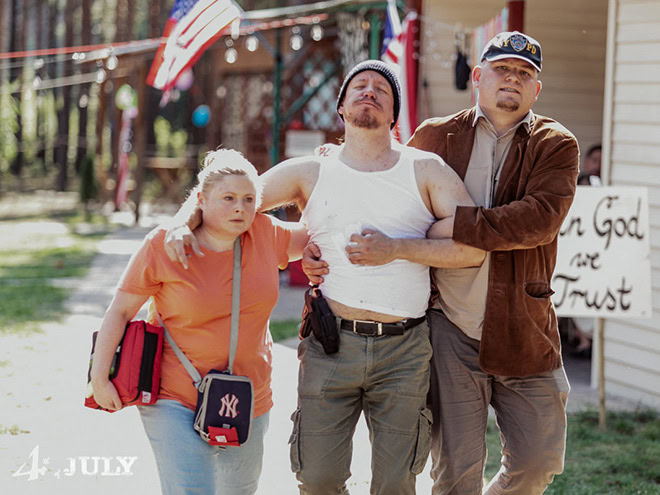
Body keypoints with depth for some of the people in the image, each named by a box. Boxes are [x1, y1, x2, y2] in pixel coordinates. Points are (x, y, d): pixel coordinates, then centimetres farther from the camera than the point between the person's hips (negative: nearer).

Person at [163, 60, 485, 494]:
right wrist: (183, 225, -7)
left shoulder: (426, 171, 6)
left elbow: (475, 247, -4)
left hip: (404, 349, 0)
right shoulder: (311, 173, 9)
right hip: (331, 344, 0)